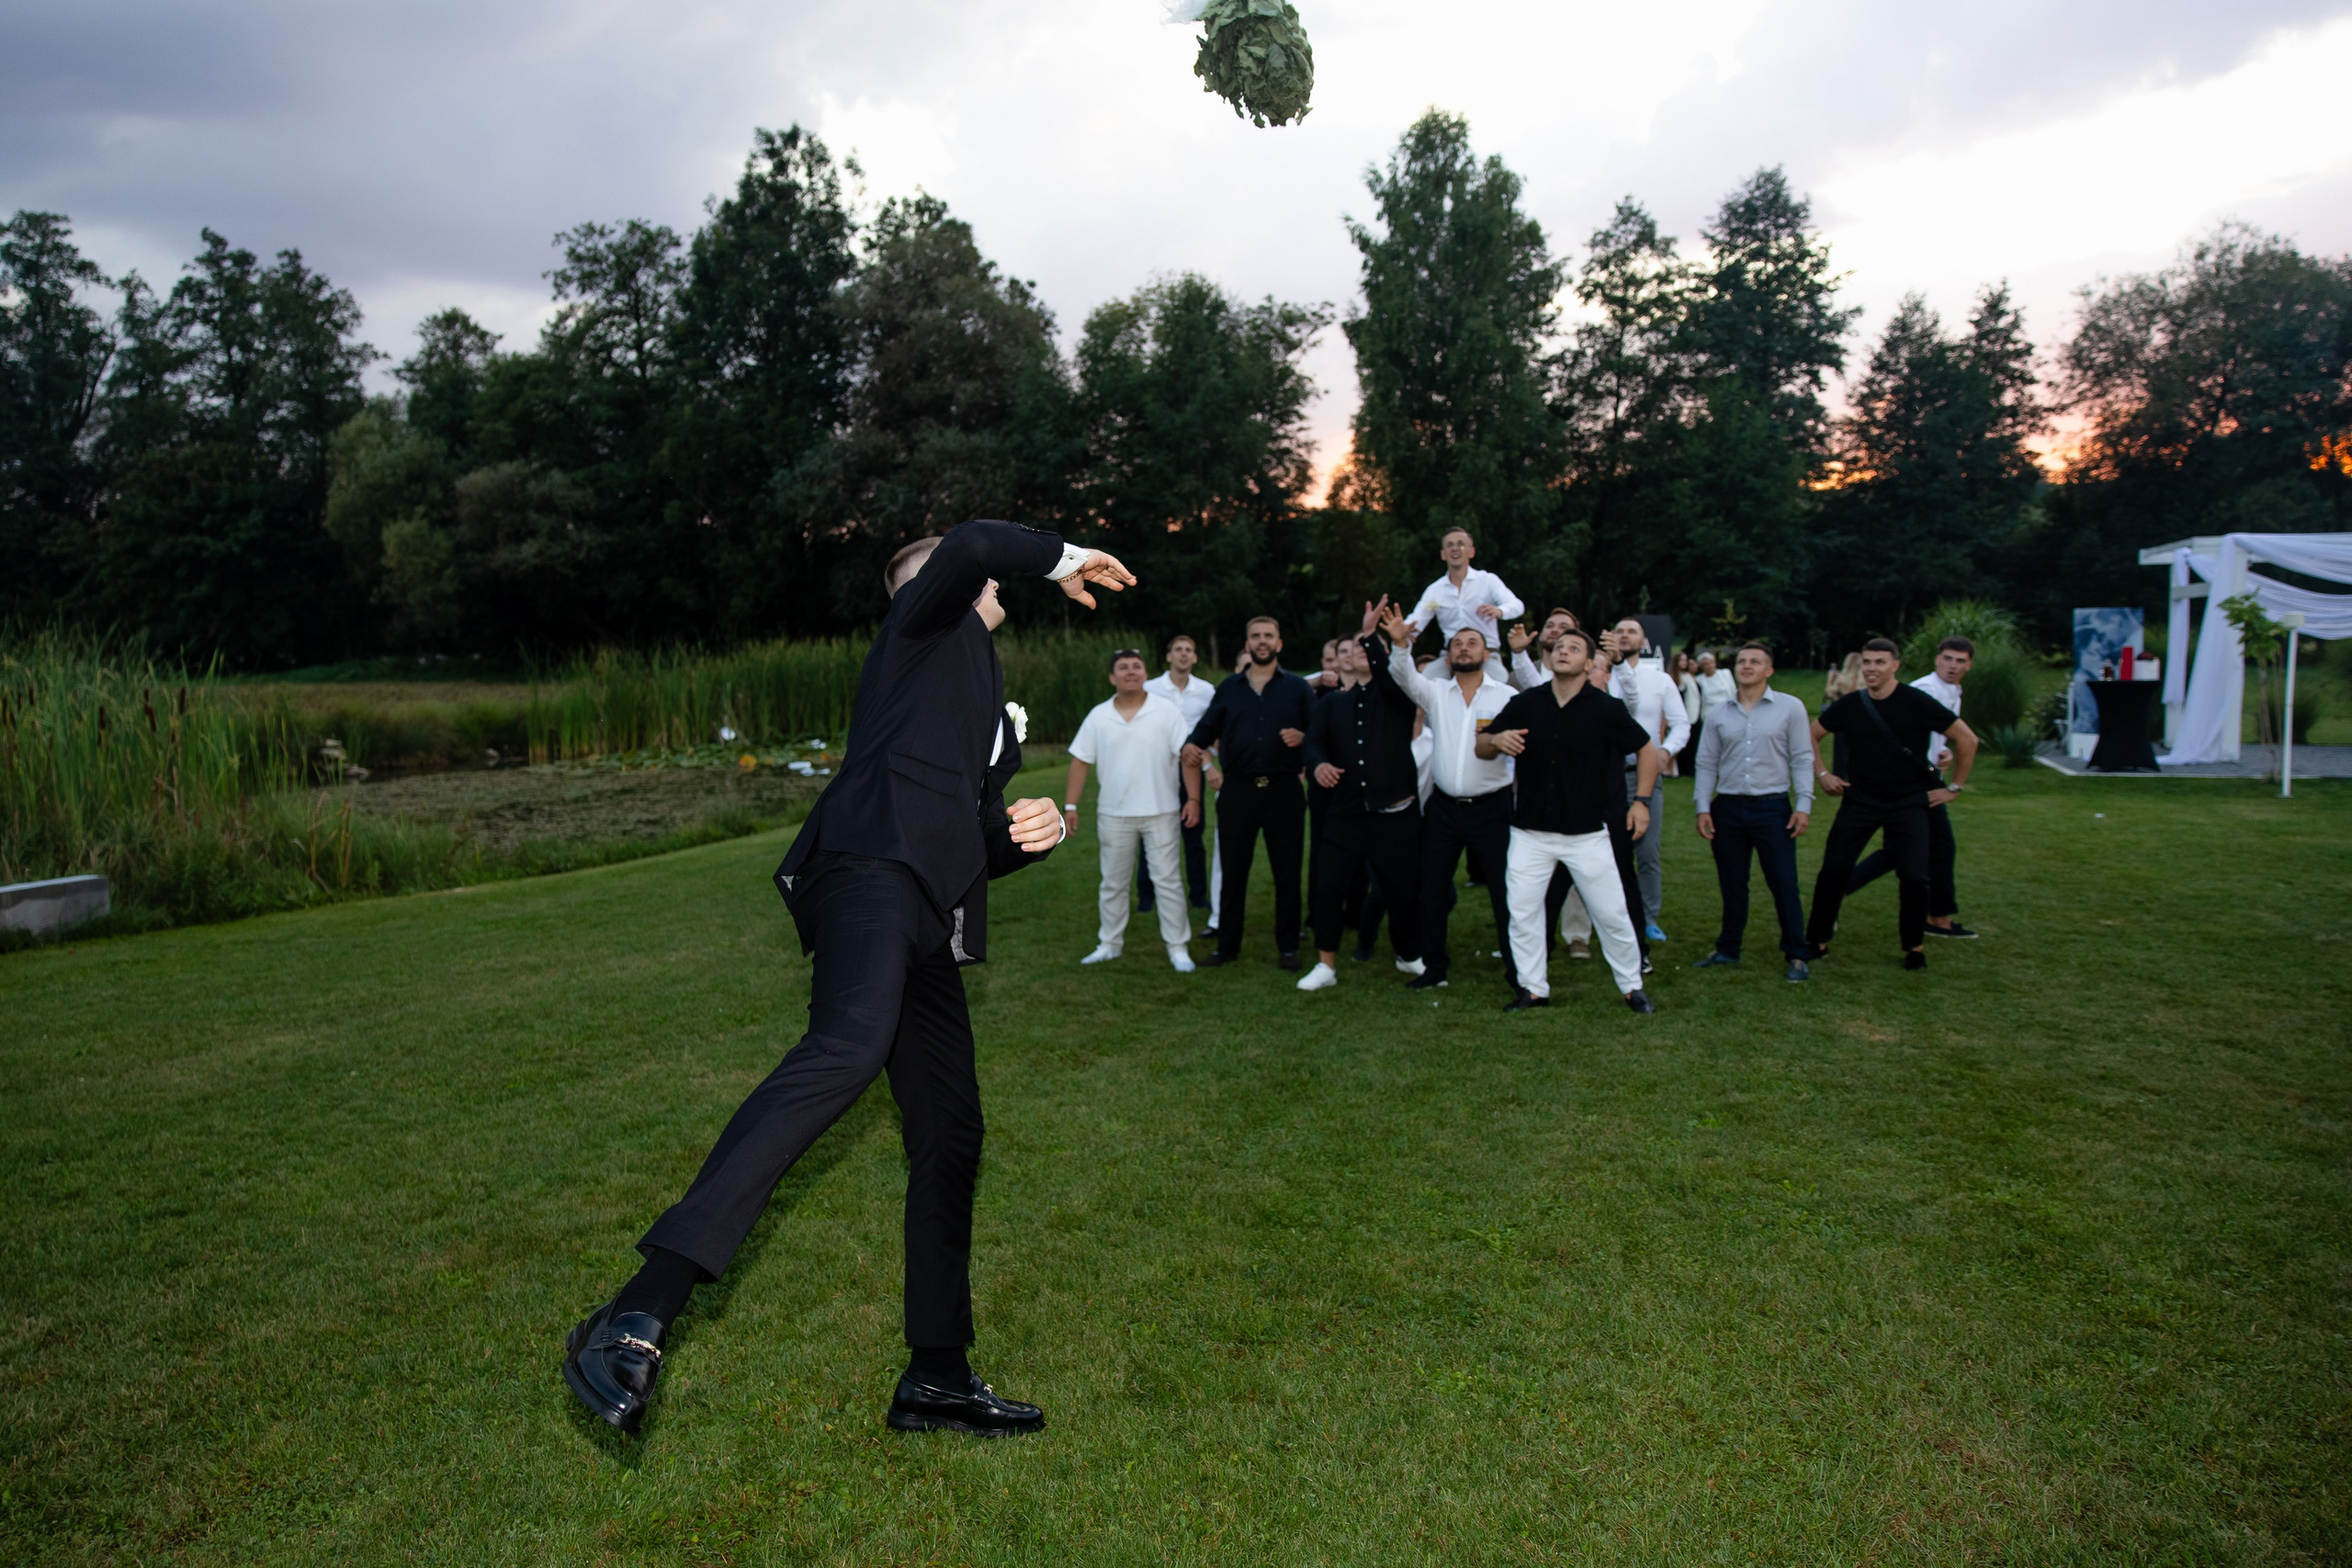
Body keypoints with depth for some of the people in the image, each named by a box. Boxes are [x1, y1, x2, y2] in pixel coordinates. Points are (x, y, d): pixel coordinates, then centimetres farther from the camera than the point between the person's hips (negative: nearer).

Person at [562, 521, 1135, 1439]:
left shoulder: (989, 715, 36)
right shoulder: (924, 626, 15)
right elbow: (971, 546, -7)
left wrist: (1035, 831, 14)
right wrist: (1062, 559, 10)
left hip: (924, 926, 10)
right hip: (871, 870, -9)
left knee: (949, 1139, 10)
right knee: (847, 1049, -35)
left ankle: (937, 1379, 22)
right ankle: (638, 1319, -40)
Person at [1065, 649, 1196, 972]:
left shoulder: (1166, 711, -5)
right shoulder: (1098, 717, 2)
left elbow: (1187, 756, -6)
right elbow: (1080, 761, 4)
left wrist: (1193, 799, -13)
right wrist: (1070, 805, 0)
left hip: (1160, 812, -2)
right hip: (1114, 815, 3)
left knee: (1168, 879, 1)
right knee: (1113, 882, 12)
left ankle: (1178, 947, 9)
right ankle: (1110, 944, 24)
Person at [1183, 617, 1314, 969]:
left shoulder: (1298, 688, 6)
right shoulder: (1228, 688, 11)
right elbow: (1206, 730, 10)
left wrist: (1303, 738, -18)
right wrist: (1192, 746, -10)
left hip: (1283, 791, -1)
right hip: (1237, 791, 1)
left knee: (1287, 873, 5)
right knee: (1233, 871, 7)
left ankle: (1288, 947, 16)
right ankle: (1227, 945, 17)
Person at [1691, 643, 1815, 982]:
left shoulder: (1790, 707, 1)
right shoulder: (1719, 715, 9)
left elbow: (1802, 759, 0)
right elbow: (1707, 763, 10)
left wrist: (1804, 805, -8)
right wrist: (1703, 808, 2)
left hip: (1772, 806, -3)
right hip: (1728, 807, 3)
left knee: (1783, 883, -2)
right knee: (1732, 885, 10)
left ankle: (1796, 956, 8)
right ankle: (1727, 949, 21)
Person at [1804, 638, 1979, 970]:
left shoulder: (1916, 702, -11)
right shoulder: (1849, 705, -2)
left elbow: (1967, 739, -4)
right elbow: (1812, 735, 15)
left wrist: (1954, 787, -1)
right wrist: (1823, 774, 7)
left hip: (1908, 803, -2)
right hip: (1859, 801, 2)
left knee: (1914, 878, -8)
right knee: (1832, 871, -2)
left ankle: (1914, 947, 12)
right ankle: (1818, 941, 11)